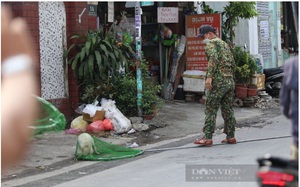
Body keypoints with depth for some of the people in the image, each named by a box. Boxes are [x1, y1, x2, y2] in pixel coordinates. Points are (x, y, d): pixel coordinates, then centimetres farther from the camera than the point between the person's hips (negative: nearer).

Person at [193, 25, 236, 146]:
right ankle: (230, 137, 14)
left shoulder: (211, 44, -5)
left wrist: (209, 76, -27)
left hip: (217, 82, -8)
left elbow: (214, 58, -22)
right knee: (228, 110, 12)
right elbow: (232, 64, 21)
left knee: (211, 110, -5)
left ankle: (208, 138, -6)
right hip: (230, 81, 8)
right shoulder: (225, 44, 21)